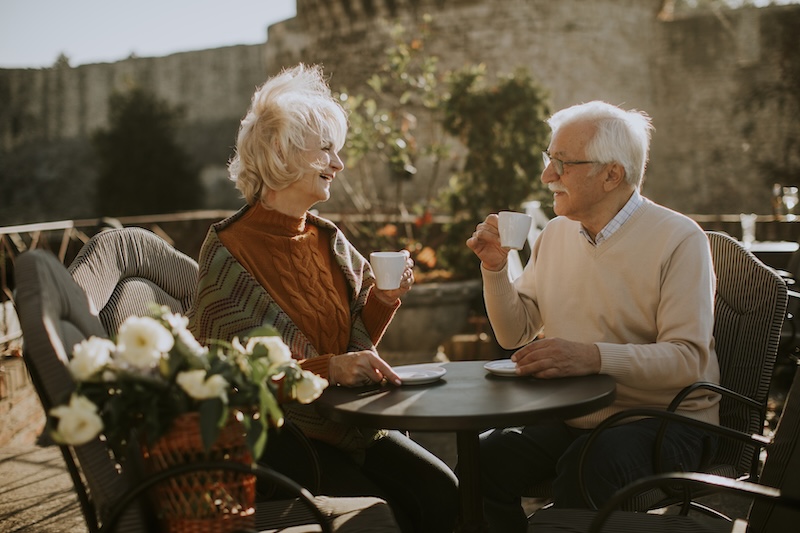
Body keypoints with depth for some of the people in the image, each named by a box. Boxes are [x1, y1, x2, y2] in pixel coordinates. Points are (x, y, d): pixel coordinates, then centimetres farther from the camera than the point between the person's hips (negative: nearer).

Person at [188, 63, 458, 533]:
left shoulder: (329, 241, 9)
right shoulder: (229, 252, -10)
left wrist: (383, 299, -4)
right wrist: (329, 368, -28)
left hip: (346, 421, 6)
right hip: (272, 431, -6)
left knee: (442, 490, -14)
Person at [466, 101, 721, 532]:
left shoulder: (679, 239, -10)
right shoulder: (555, 234, 10)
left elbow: (687, 359, -20)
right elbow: (514, 335, 13)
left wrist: (594, 357, -33)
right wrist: (494, 268, -2)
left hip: (663, 416, -5)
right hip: (572, 417, 5)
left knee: (588, 467, -34)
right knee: (484, 458, -18)